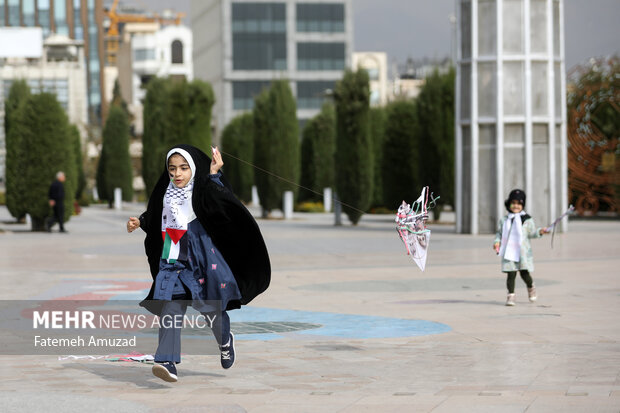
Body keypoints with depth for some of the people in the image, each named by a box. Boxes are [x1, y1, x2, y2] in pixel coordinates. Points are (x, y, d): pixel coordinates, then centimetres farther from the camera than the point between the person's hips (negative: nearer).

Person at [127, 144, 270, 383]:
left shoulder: (203, 190, -5)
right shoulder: (166, 193, 9)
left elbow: (217, 205, -27)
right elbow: (155, 219, 25)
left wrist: (213, 175, -31)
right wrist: (140, 222, 8)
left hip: (202, 259, -3)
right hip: (173, 260, 3)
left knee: (210, 308, 7)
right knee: (170, 308, -12)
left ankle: (225, 341, 39)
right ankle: (167, 361, -20)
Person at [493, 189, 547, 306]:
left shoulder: (527, 220, 3)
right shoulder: (504, 220, 8)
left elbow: (532, 233, 3)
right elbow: (499, 233, 14)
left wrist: (540, 232, -16)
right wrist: (497, 242, -3)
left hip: (523, 252, -1)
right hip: (509, 252, 1)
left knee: (524, 273, -3)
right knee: (511, 274, -2)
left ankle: (531, 287, 28)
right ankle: (510, 295, 8)